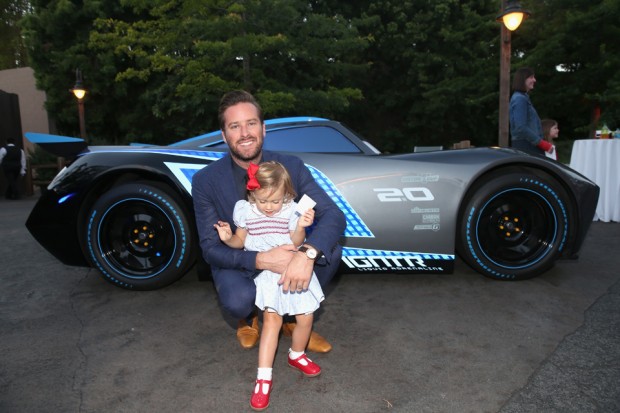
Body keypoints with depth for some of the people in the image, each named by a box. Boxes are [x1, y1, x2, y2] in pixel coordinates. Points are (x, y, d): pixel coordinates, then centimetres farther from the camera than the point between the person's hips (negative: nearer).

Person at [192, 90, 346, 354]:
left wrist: (307, 253, -43)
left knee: (330, 250, -25)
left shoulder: (290, 166, -13)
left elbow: (334, 216, -20)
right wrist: (260, 260, -35)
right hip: (238, 264, -1)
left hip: (285, 258, 2)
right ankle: (248, 319, 8)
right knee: (237, 300, -34)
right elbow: (211, 249, -16)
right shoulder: (205, 181, -15)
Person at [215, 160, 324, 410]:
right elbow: (241, 241, 6)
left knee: (305, 318, 5)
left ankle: (297, 355, 35)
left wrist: (301, 226, -25)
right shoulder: (245, 210, -5)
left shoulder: (291, 210, -8)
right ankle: (263, 378, -3)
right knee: (272, 319, -13)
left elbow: (296, 243, -8)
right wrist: (228, 239, -14)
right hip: (265, 272, -1)